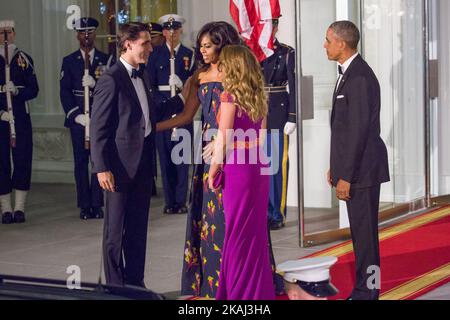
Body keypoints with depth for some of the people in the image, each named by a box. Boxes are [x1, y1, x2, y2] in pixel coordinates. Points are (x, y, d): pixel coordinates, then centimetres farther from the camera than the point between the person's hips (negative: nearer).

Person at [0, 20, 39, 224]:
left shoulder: (25, 59, 9)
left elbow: (34, 90, 5)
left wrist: (17, 91, -14)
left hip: (21, 117, 1)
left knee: (23, 160, 0)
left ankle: (19, 208, 7)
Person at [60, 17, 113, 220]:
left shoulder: (106, 60, 7)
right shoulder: (69, 61, 8)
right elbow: (64, 92, 3)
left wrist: (95, 83, -19)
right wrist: (76, 115, -8)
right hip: (78, 118, 0)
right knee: (81, 162, 2)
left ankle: (97, 204, 6)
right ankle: (84, 206, 8)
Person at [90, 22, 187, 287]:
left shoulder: (142, 76, 13)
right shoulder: (111, 80, -13)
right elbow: (99, 128, -14)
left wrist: (182, 99, 16)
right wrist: (102, 167, -18)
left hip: (143, 164, 8)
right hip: (121, 166, -8)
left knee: (138, 228, 14)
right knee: (116, 229, 3)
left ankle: (135, 283, 24)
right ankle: (115, 287, 13)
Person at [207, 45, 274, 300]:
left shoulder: (231, 95, -12)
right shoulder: (258, 96, 8)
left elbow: (223, 139, -12)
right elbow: (262, 135, 11)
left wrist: (213, 170, -4)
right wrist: (256, 156, 16)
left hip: (237, 166, -7)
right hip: (258, 165, 7)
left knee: (238, 232, 2)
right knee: (256, 229, 14)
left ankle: (239, 291, 10)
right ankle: (260, 287, 23)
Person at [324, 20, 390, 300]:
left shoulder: (359, 77, -19)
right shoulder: (349, 73, 13)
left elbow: (359, 130, -21)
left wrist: (345, 177, -20)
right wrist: (336, 167, 19)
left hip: (362, 168, -10)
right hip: (352, 165, 10)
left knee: (364, 232, -2)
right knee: (361, 231, 14)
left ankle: (366, 292, 7)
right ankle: (365, 289, 22)